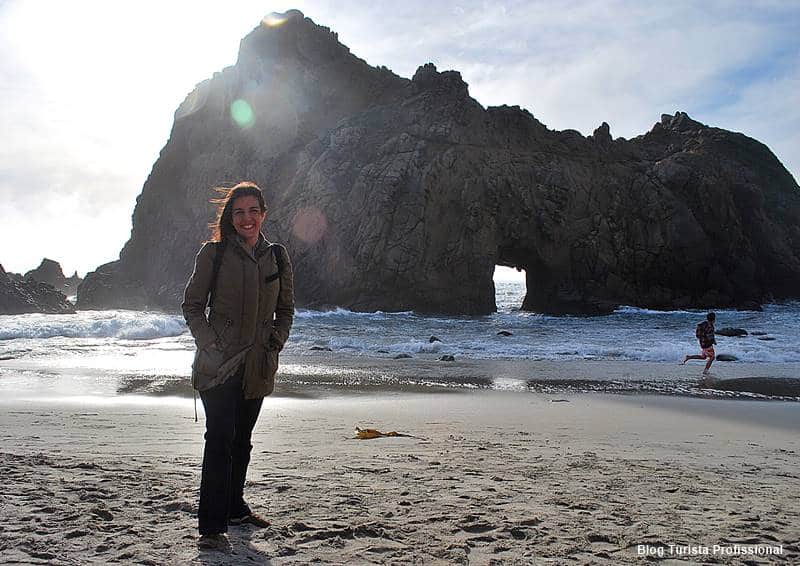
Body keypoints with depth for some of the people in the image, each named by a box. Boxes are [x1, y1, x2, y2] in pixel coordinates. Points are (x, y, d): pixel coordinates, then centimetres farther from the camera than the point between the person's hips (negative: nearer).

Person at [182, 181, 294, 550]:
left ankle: (234, 508, 33)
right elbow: (192, 305, 0)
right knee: (221, 439, -12)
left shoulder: (277, 256, 7)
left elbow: (285, 310, 15)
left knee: (242, 440, 17)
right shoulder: (213, 253, -3)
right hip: (219, 363, -4)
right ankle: (211, 526, -5)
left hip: (258, 365, 4)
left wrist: (275, 343, 2)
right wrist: (208, 344, -11)